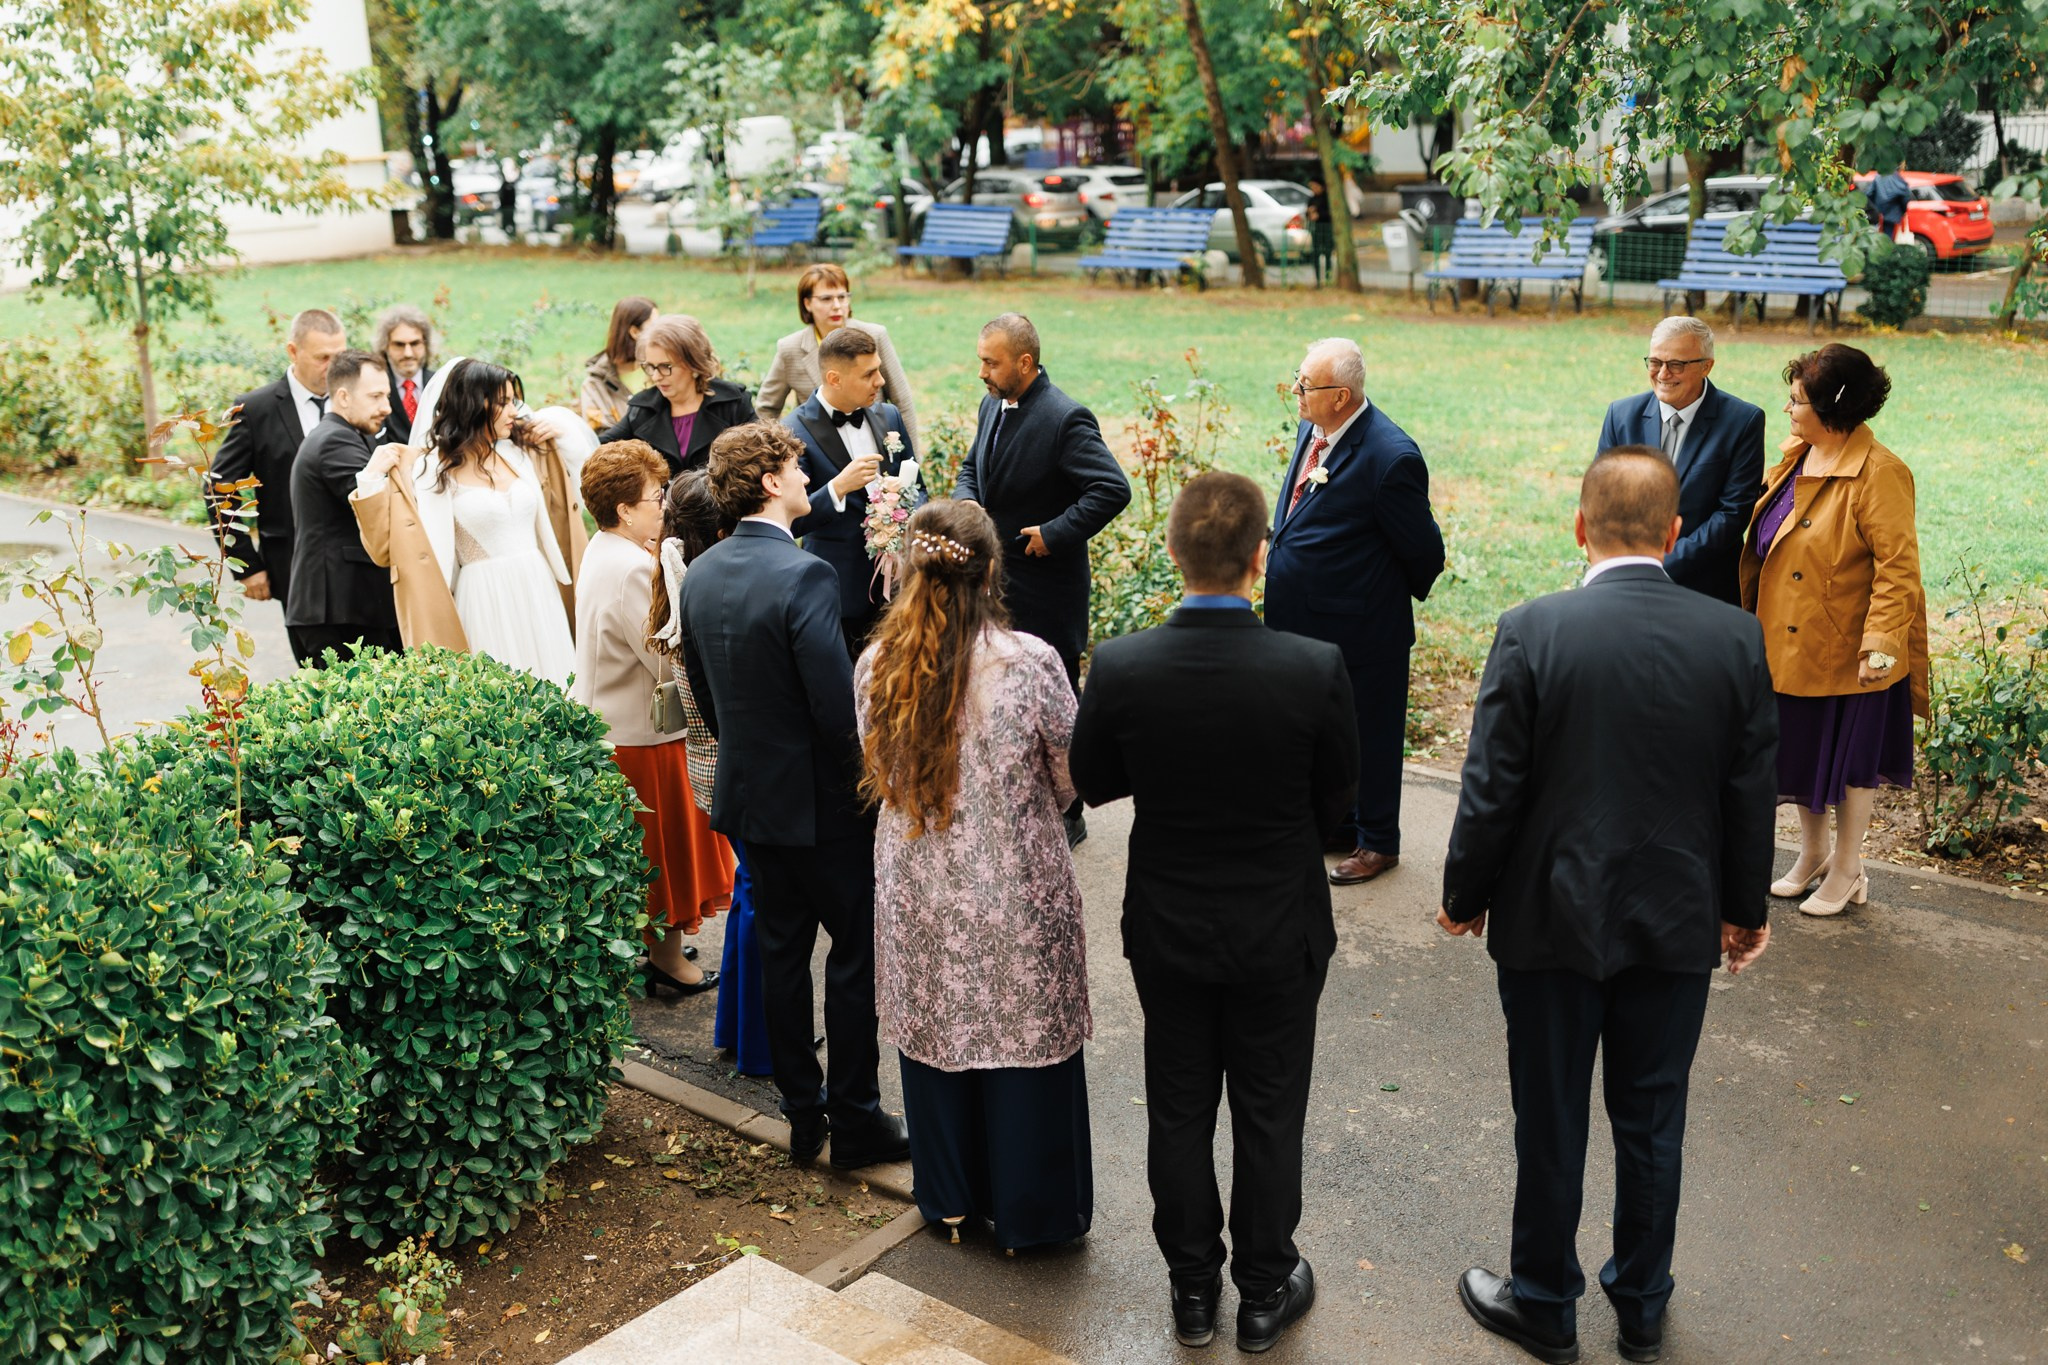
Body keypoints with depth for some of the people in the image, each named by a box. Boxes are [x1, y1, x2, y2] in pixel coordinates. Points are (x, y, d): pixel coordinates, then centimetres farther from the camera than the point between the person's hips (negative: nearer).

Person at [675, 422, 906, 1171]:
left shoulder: (699, 575, 3)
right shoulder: (803, 576, -22)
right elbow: (838, 705, -23)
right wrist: (871, 786, -10)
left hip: (749, 795, 8)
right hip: (819, 801, -7)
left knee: (781, 949, 16)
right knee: (857, 953, 7)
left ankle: (802, 1112, 27)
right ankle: (855, 1120, 15)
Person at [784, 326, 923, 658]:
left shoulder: (889, 416, 7)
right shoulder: (794, 432, -11)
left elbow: (916, 487, 17)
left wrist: (904, 515, -6)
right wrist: (838, 487, -29)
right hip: (841, 590, -4)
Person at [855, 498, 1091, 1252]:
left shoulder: (876, 666, -9)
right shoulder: (1030, 662, -20)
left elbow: (881, 776, 5)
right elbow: (1075, 780, -8)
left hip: (917, 893, 3)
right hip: (1017, 896, -3)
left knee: (935, 1038, 21)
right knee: (1025, 1045, 15)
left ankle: (950, 1198, 40)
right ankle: (1030, 1212, 32)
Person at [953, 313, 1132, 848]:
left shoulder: (1065, 419, -20)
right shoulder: (992, 407, 7)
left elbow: (1113, 489, -26)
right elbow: (972, 467, 21)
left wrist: (1054, 533, -24)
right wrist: (966, 498, -2)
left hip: (1046, 592, -8)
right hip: (997, 584, 8)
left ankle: (1066, 816, 18)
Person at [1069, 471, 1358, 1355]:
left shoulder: (1120, 667, -20)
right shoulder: (1315, 669, -23)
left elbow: (1093, 783, -4)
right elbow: (1338, 796, -8)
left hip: (1167, 926, 2)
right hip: (1280, 932, -1)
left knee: (1178, 1112, 18)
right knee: (1269, 1116, 17)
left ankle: (1192, 1289, 36)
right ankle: (1265, 1290, 34)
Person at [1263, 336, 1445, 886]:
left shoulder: (1389, 457, -25)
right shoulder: (1312, 431, 2)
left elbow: (1424, 551, -14)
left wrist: (1398, 595, 1)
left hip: (1360, 631, -8)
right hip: (1306, 622, 8)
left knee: (1370, 734, 10)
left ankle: (1378, 841, 28)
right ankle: (1337, 824, 40)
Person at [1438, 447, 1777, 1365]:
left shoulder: (1532, 633, -17)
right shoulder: (1737, 638, -9)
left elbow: (1491, 792, -13)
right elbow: (1752, 797, 0)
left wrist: (1465, 897, 2)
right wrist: (1744, 907, 14)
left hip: (1552, 920, -2)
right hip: (1678, 926, 3)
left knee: (1550, 1126, 13)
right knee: (1652, 1124, 18)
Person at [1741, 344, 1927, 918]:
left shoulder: (1879, 474, -20)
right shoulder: (1795, 459, 4)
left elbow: (1899, 567, -22)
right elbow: (1762, 543, 13)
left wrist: (1880, 644, -27)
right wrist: (1751, 613, 12)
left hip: (1846, 650, -7)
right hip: (1789, 643, 8)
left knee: (1850, 759, 9)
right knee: (1801, 751, 19)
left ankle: (1845, 871, 25)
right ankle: (1812, 855, 37)